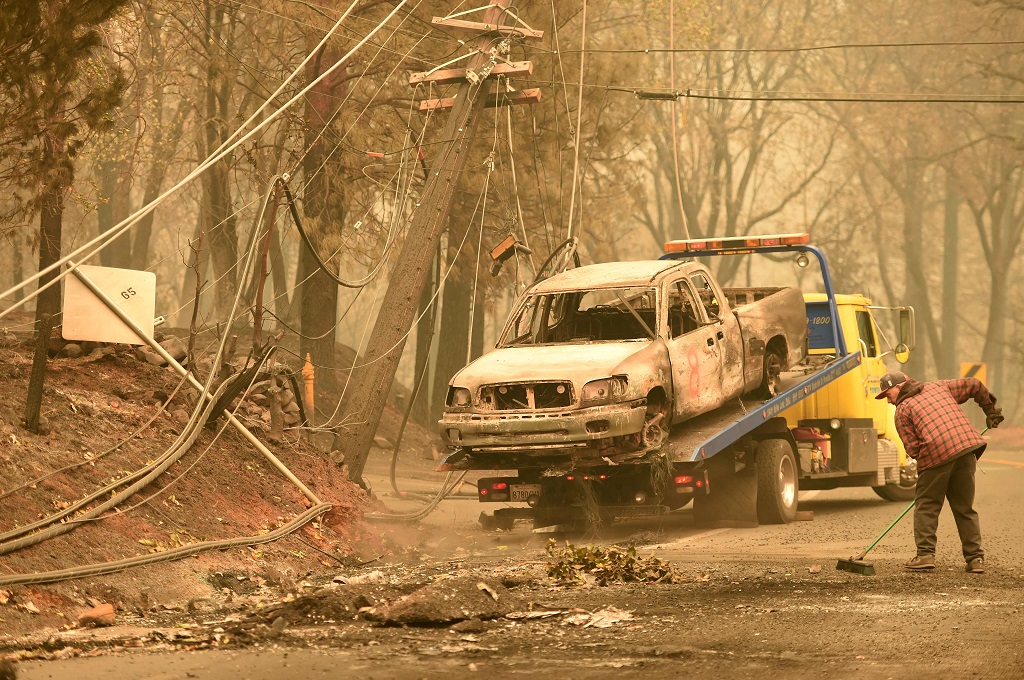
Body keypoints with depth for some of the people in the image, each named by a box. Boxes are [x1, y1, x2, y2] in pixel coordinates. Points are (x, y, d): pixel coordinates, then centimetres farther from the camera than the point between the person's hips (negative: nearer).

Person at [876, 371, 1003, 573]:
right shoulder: (938, 387, 25)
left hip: (935, 454, -5)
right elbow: (974, 386, 27)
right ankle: (976, 558, 9)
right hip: (966, 446, 5)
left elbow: (913, 448, 2)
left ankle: (925, 554, 0)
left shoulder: (902, 411, 11)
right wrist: (990, 409, 37)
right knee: (965, 508, 12)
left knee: (926, 506, 9)